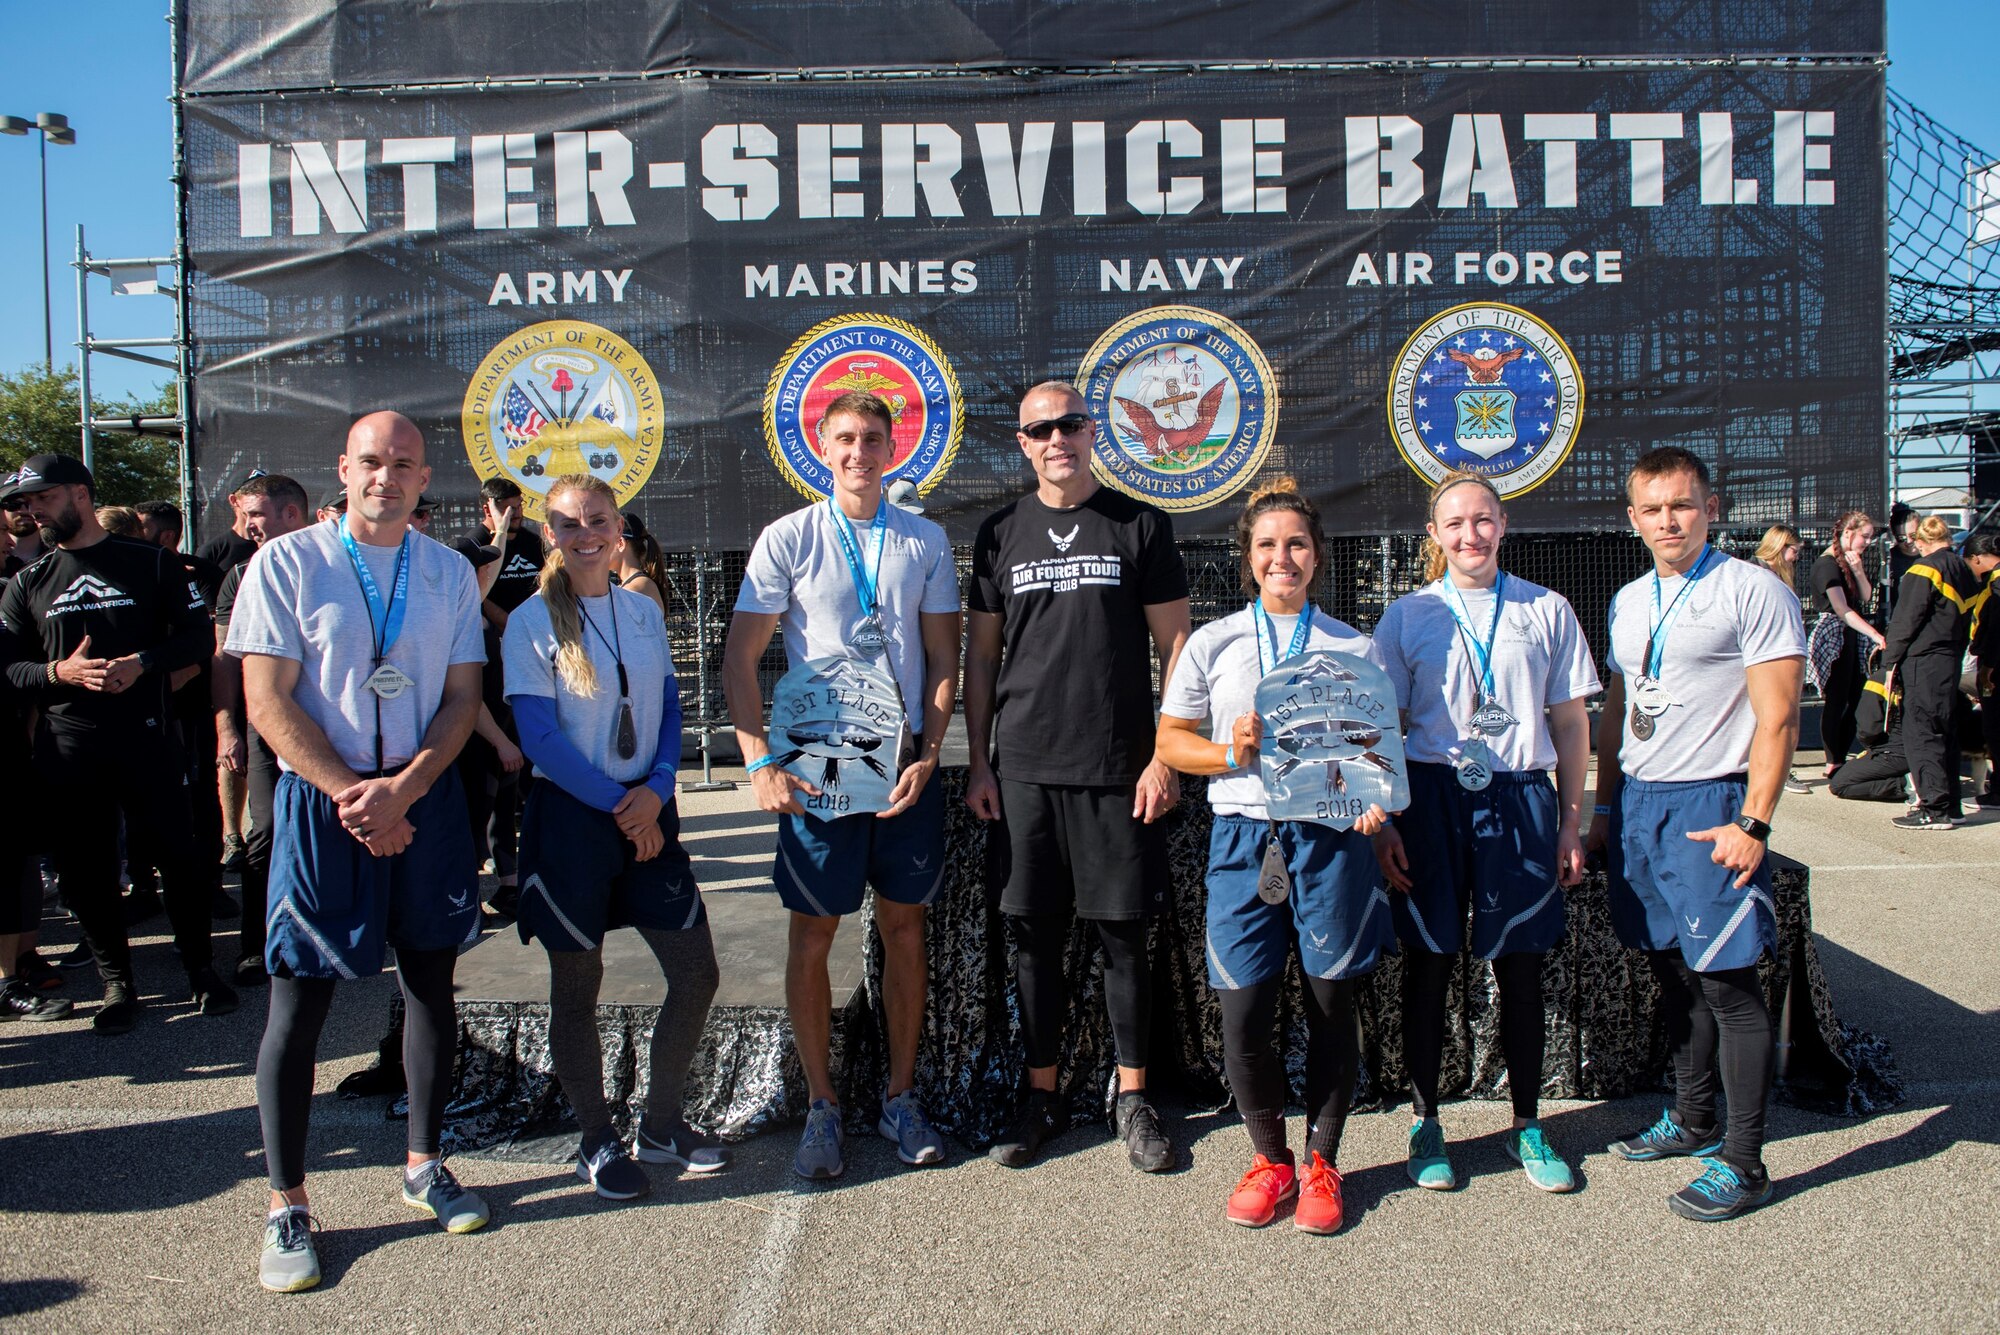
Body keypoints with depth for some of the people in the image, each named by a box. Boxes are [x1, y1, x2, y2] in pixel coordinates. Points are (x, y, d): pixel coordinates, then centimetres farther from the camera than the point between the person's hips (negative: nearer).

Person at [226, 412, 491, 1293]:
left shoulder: (450, 575, 7)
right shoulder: (286, 563, -3)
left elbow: (462, 700, 4)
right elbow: (267, 703, -7)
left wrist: (401, 790, -11)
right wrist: (352, 795, -14)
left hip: (425, 797, 4)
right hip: (321, 799, -3)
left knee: (431, 981, 10)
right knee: (299, 997, 0)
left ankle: (423, 1167, 26)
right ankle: (287, 1206, 12)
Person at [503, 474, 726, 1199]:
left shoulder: (644, 611, 8)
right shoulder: (532, 622, -6)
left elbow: (669, 709, 9)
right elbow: (541, 738, -11)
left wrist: (656, 789, -8)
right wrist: (618, 805, -13)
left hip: (646, 812, 5)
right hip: (570, 817, -4)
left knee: (696, 975, 4)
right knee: (576, 988, 6)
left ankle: (661, 1122, 23)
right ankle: (596, 1141, 23)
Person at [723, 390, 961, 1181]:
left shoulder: (925, 543, 6)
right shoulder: (788, 540, 0)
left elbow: (943, 661, 7)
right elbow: (740, 660, -1)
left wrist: (929, 754, -5)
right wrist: (761, 762, -10)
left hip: (905, 765, 2)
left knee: (904, 928, 9)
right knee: (812, 934, 3)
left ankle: (901, 1098, 22)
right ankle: (822, 1107, 16)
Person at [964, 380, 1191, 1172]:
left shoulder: (1140, 526, 3)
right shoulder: (1001, 534, 9)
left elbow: (1174, 647, 2)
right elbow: (980, 657, 11)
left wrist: (1164, 758, -5)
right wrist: (978, 764, 4)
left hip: (1117, 772, -2)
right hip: (1022, 771, 2)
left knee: (1122, 936, 4)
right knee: (1035, 937, 7)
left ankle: (1133, 1098, 18)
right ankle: (1041, 1096, 20)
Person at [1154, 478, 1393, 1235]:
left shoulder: (1354, 648, 9)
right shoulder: (1213, 644, 8)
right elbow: (1170, 741, 10)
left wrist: (1375, 797, -9)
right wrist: (1231, 754, -8)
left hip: (1331, 838, 0)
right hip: (1244, 837, 0)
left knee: (1331, 1004, 6)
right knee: (1243, 1011, -1)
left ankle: (1321, 1161, 24)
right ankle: (1270, 1159, 21)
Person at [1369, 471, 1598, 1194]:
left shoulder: (1546, 610, 6)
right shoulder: (1408, 616, 5)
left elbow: (1571, 720, 9)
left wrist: (1571, 820, 5)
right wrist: (1382, 823, -2)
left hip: (1520, 797, 1)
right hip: (1431, 796, 0)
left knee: (1520, 970, 6)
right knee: (1428, 965, 5)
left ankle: (1527, 1126, 22)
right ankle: (1426, 1125, 19)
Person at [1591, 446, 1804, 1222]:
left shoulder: (1752, 592, -7)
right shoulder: (1629, 602, 14)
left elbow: (1777, 719, -12)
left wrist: (1753, 823, -18)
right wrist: (1605, 809, 16)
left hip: (1709, 805, -7)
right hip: (1637, 802, 7)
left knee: (1727, 983, -3)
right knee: (1672, 973, 16)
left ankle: (1741, 1162, 7)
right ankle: (1691, 1121, 31)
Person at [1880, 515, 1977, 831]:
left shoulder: (1924, 570, -12)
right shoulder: (1965, 571, 14)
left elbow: (1905, 621, -13)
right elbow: (1967, 621, 17)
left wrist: (1891, 661, -7)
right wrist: (1956, 653, 20)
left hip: (1923, 663, -9)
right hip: (1951, 662, 9)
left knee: (1921, 733, -5)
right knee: (1946, 733, 13)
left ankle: (1935, 808, -7)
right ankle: (1950, 807, 18)